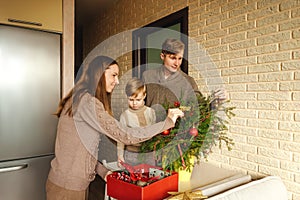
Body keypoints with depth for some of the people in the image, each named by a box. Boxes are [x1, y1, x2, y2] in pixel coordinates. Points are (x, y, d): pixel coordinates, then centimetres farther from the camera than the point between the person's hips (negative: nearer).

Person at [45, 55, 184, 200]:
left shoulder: (80, 98, 8)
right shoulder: (87, 101, -22)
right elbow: (125, 135, -25)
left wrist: (102, 171, 2)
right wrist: (167, 123, -18)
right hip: (67, 187, -8)